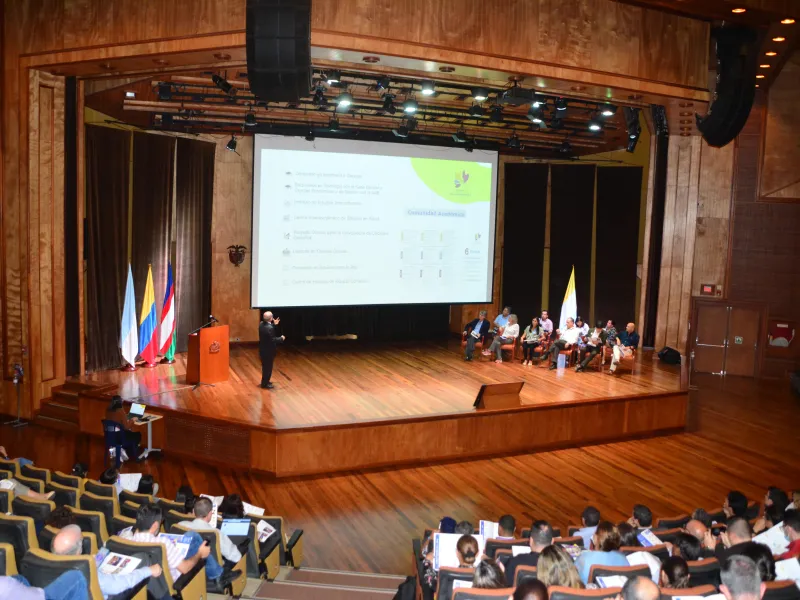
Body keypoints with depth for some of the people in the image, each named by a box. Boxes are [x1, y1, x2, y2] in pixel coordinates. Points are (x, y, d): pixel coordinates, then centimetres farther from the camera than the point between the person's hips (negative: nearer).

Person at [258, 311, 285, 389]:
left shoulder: (261, 324, -2)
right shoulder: (270, 328, -29)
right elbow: (273, 340, -26)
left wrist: (274, 324, 14)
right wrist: (281, 338, -10)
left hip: (263, 349, 9)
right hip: (268, 351, -9)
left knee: (265, 367, 23)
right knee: (268, 367, 7)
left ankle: (265, 381, 36)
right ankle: (265, 384, 17)